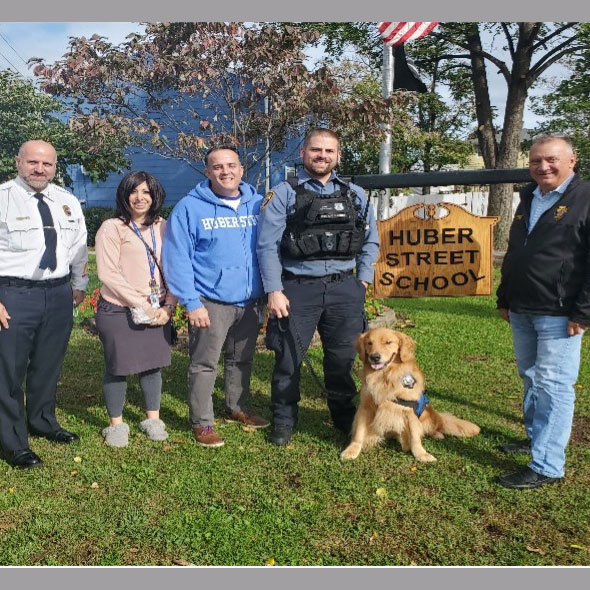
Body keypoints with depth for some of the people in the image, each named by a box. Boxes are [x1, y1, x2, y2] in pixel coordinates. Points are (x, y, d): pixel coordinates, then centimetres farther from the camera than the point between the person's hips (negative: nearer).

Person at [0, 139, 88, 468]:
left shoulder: (68, 202, 9)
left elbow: (79, 247, 18)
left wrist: (79, 284, 17)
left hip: (59, 294, 5)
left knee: (49, 366, 18)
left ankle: (43, 422, 39)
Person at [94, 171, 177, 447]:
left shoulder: (163, 227, 9)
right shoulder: (111, 228, -5)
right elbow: (108, 274, -11)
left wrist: (168, 306, -5)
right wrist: (142, 305, -14)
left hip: (157, 313, 4)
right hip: (118, 311, -4)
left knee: (153, 365, 12)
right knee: (118, 368, 5)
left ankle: (152, 419, 29)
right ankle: (116, 424, 23)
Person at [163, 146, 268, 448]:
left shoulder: (258, 204, 4)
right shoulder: (190, 207, -8)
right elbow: (177, 259, -10)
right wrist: (192, 303, -15)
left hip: (251, 301, 5)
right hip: (211, 303, -4)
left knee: (242, 361, 18)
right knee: (204, 365, 2)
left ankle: (237, 408, 37)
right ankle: (201, 422, 17)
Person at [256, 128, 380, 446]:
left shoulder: (355, 195, 11)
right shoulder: (283, 194, 1)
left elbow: (370, 241, 16)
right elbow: (267, 245, -4)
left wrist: (362, 280, 6)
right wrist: (274, 291, -11)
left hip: (344, 289, 3)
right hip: (297, 289, -2)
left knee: (343, 358, 11)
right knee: (288, 358, 4)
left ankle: (344, 416, 31)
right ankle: (283, 419, 23)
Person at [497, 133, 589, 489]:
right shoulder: (528, 200, 15)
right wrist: (504, 299, 20)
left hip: (559, 316, -8)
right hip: (521, 312, 8)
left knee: (553, 387, -5)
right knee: (531, 379, 18)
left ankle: (546, 467, 0)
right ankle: (536, 437, 34)